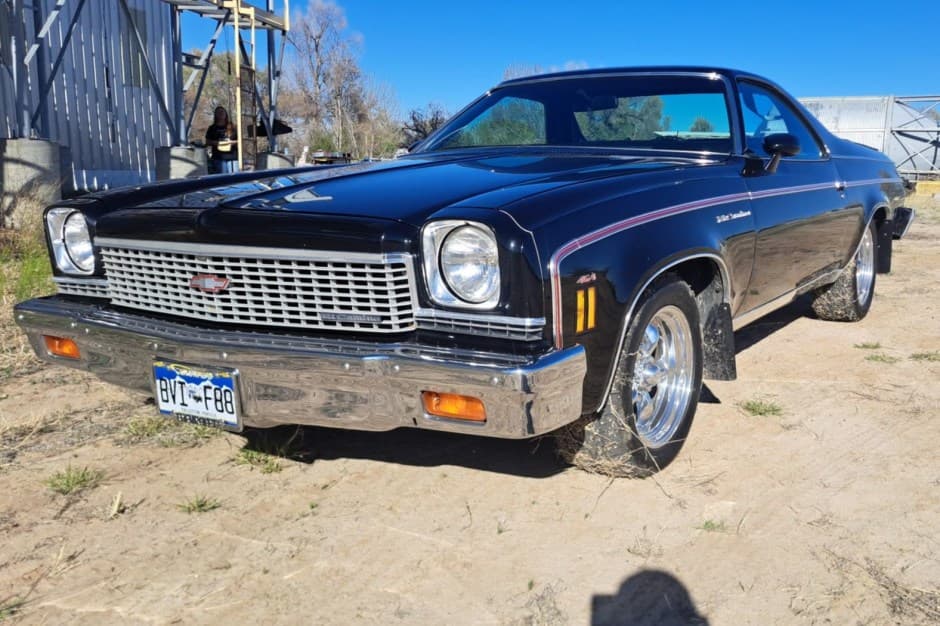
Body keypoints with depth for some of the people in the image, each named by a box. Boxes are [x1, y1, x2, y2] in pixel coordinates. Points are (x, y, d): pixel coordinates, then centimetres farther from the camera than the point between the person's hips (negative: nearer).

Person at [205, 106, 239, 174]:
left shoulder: (231, 127, 11)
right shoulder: (212, 128, 10)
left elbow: (239, 140, 11)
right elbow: (207, 142, 7)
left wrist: (231, 142, -8)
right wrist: (216, 143, -10)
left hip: (232, 158, 1)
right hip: (218, 158, -1)